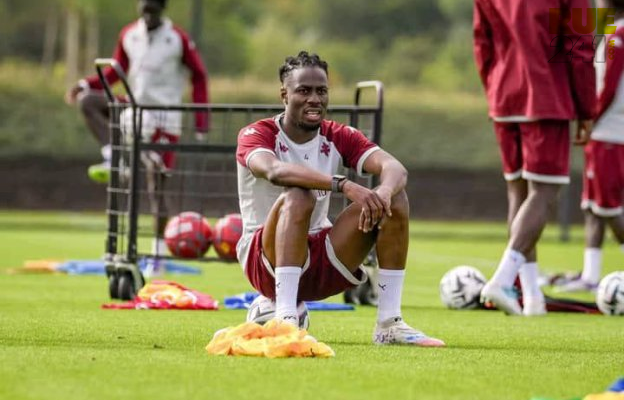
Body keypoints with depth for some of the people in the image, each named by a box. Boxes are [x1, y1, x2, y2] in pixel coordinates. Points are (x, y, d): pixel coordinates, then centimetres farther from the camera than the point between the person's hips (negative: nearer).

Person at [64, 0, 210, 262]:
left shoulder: (178, 39, -8)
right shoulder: (129, 36, 4)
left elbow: (198, 76, -2)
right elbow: (117, 73, 15)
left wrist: (201, 120, -8)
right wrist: (86, 85, -3)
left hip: (164, 118, -5)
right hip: (135, 109, 5)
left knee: (157, 186, -4)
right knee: (88, 101, -18)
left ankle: (159, 248, 5)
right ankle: (112, 160, -26)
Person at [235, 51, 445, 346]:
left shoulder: (338, 137, 4)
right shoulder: (256, 134, -9)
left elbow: (395, 169, -14)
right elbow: (274, 170, -35)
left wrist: (385, 191, -39)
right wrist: (343, 185, -47)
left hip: (323, 264, 5)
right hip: (266, 262, -5)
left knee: (395, 200, -13)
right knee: (296, 198, -34)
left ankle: (389, 324, -16)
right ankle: (285, 319, -41)